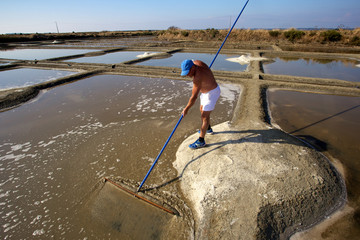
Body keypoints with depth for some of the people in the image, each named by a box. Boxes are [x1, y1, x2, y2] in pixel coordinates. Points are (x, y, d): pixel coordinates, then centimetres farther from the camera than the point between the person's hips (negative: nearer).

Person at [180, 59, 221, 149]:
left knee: (204, 116, -7)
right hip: (206, 91, 10)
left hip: (212, 93, -10)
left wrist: (186, 109, -18)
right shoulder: (196, 62, -7)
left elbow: (194, 97, -29)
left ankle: (201, 141, 2)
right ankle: (208, 128, 45)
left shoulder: (197, 77, -33)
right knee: (202, 110, 23)